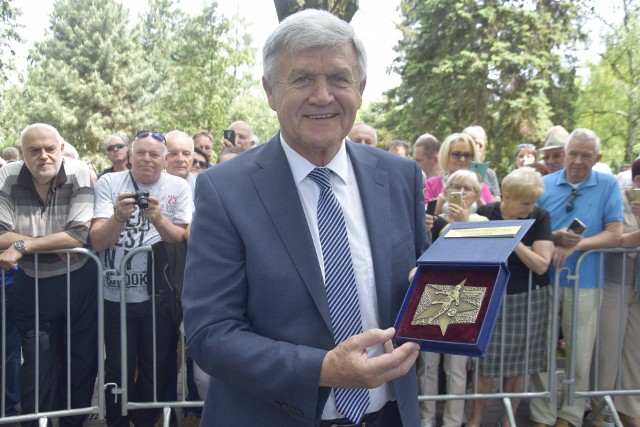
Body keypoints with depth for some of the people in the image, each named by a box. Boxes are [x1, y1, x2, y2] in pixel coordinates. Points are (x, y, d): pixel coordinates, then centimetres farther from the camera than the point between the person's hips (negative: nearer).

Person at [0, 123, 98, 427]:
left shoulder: (80, 174, -13)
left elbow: (79, 235, -20)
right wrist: (56, 244, -19)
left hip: (80, 284, -1)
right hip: (31, 286, 1)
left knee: (82, 363, 12)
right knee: (37, 368, 10)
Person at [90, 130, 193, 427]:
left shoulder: (178, 187, -1)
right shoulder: (108, 183, -3)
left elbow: (183, 240, -6)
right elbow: (97, 241, -9)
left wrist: (158, 219, -24)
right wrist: (119, 216, -28)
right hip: (116, 294, 0)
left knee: (157, 368, 14)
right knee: (118, 368, 13)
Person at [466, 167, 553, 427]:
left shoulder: (540, 217, -7)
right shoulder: (484, 214, -5)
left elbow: (541, 265, -15)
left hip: (526, 299, 0)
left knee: (517, 366, 9)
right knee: (486, 363, 3)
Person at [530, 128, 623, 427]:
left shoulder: (608, 186, 0)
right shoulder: (544, 184, 3)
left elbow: (614, 235, -6)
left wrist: (574, 246, -18)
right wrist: (553, 238, -17)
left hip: (584, 280, -1)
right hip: (544, 276, 1)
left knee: (580, 351, 8)